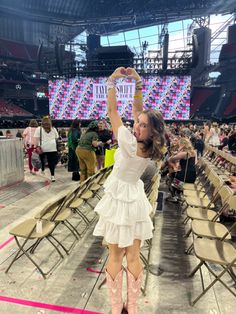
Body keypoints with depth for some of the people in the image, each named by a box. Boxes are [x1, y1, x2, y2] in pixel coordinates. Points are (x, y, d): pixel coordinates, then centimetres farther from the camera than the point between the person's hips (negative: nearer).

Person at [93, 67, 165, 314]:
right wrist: (137, 84, -4)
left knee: (115, 257, 11)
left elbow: (112, 110, -16)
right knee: (134, 257, 14)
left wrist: (112, 81, -7)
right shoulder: (150, 148, -8)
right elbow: (137, 110, -2)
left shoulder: (129, 143, -25)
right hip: (135, 200, 6)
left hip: (119, 200, -6)